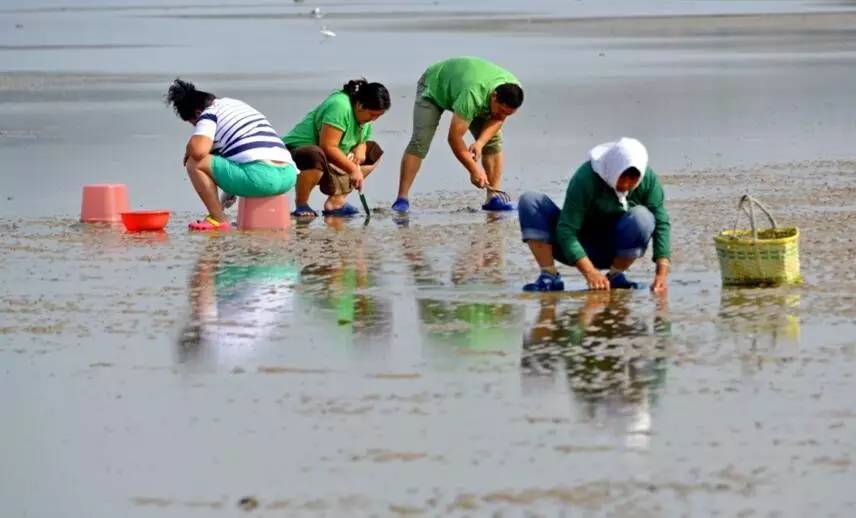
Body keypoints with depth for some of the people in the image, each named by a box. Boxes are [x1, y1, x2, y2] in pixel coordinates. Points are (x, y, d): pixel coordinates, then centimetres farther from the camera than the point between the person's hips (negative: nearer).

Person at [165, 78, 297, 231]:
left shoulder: (208, 115, 3)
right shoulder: (237, 104, 30)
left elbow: (198, 151, -14)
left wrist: (188, 152, 12)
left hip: (260, 176, -9)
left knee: (195, 164, 1)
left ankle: (218, 219, 0)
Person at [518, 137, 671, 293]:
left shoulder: (648, 179, -15)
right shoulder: (585, 179, -25)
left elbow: (661, 223, -14)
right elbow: (566, 229, -28)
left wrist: (662, 273, -27)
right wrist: (590, 272, -39)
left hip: (611, 250, 1)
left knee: (642, 217, -30)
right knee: (530, 201, -22)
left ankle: (615, 276, -10)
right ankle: (549, 276, -26)